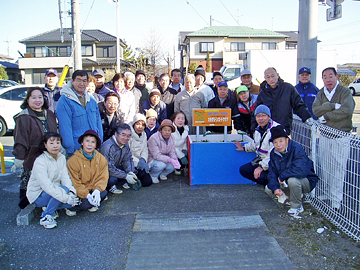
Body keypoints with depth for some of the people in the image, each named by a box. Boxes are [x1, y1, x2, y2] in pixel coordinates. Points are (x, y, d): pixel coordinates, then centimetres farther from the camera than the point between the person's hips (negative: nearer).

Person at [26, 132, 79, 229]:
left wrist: (71, 192, -26)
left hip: (53, 191, 7)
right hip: (37, 196, -7)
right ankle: (45, 217, -17)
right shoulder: (40, 161, -20)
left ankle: (50, 207, 5)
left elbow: (65, 178, -6)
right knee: (64, 189, -32)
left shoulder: (62, 158, 3)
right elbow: (46, 186, -29)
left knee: (75, 200, -17)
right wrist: (66, 197, -35)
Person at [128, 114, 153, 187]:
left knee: (148, 182, -5)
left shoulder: (144, 135, 11)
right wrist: (138, 162, -22)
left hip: (139, 162, 6)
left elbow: (145, 150, 10)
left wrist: (142, 160, -11)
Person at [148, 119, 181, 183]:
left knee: (173, 165, -24)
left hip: (165, 159, 6)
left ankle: (163, 174, 7)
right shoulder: (154, 138, -21)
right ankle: (152, 175, -4)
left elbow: (172, 152, 0)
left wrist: (175, 160, -24)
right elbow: (156, 155, -26)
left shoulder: (171, 139, 0)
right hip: (152, 159, -6)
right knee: (161, 164, -36)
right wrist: (169, 159, -36)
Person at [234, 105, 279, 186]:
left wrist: (261, 167, -30)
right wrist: (244, 148, 23)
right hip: (261, 160, 9)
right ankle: (267, 183, 2)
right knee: (243, 170, 0)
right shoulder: (258, 129, 8)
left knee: (261, 176, -31)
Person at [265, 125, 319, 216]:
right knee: (268, 189, -4)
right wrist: (275, 188, -22)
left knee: (292, 180, -38)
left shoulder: (297, 149, -26)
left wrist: (282, 176, -26)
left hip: (307, 182, -7)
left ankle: (297, 206, -11)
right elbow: (272, 173, -4)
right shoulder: (274, 153, -4)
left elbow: (300, 170, -39)